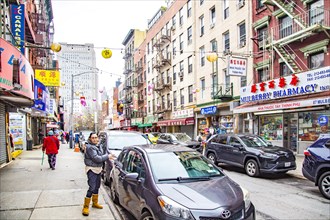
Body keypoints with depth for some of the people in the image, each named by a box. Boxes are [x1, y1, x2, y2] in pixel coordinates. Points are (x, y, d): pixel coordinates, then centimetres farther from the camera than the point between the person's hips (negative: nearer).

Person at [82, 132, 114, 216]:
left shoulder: (98, 146, 8)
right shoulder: (90, 147, -19)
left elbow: (102, 155, 15)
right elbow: (96, 158, -26)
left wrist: (108, 155, -3)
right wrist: (107, 157, -18)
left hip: (98, 169, 9)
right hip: (91, 169, -9)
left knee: (96, 187, 19)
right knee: (92, 188, -11)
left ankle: (95, 203, 35)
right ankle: (86, 207, -1)